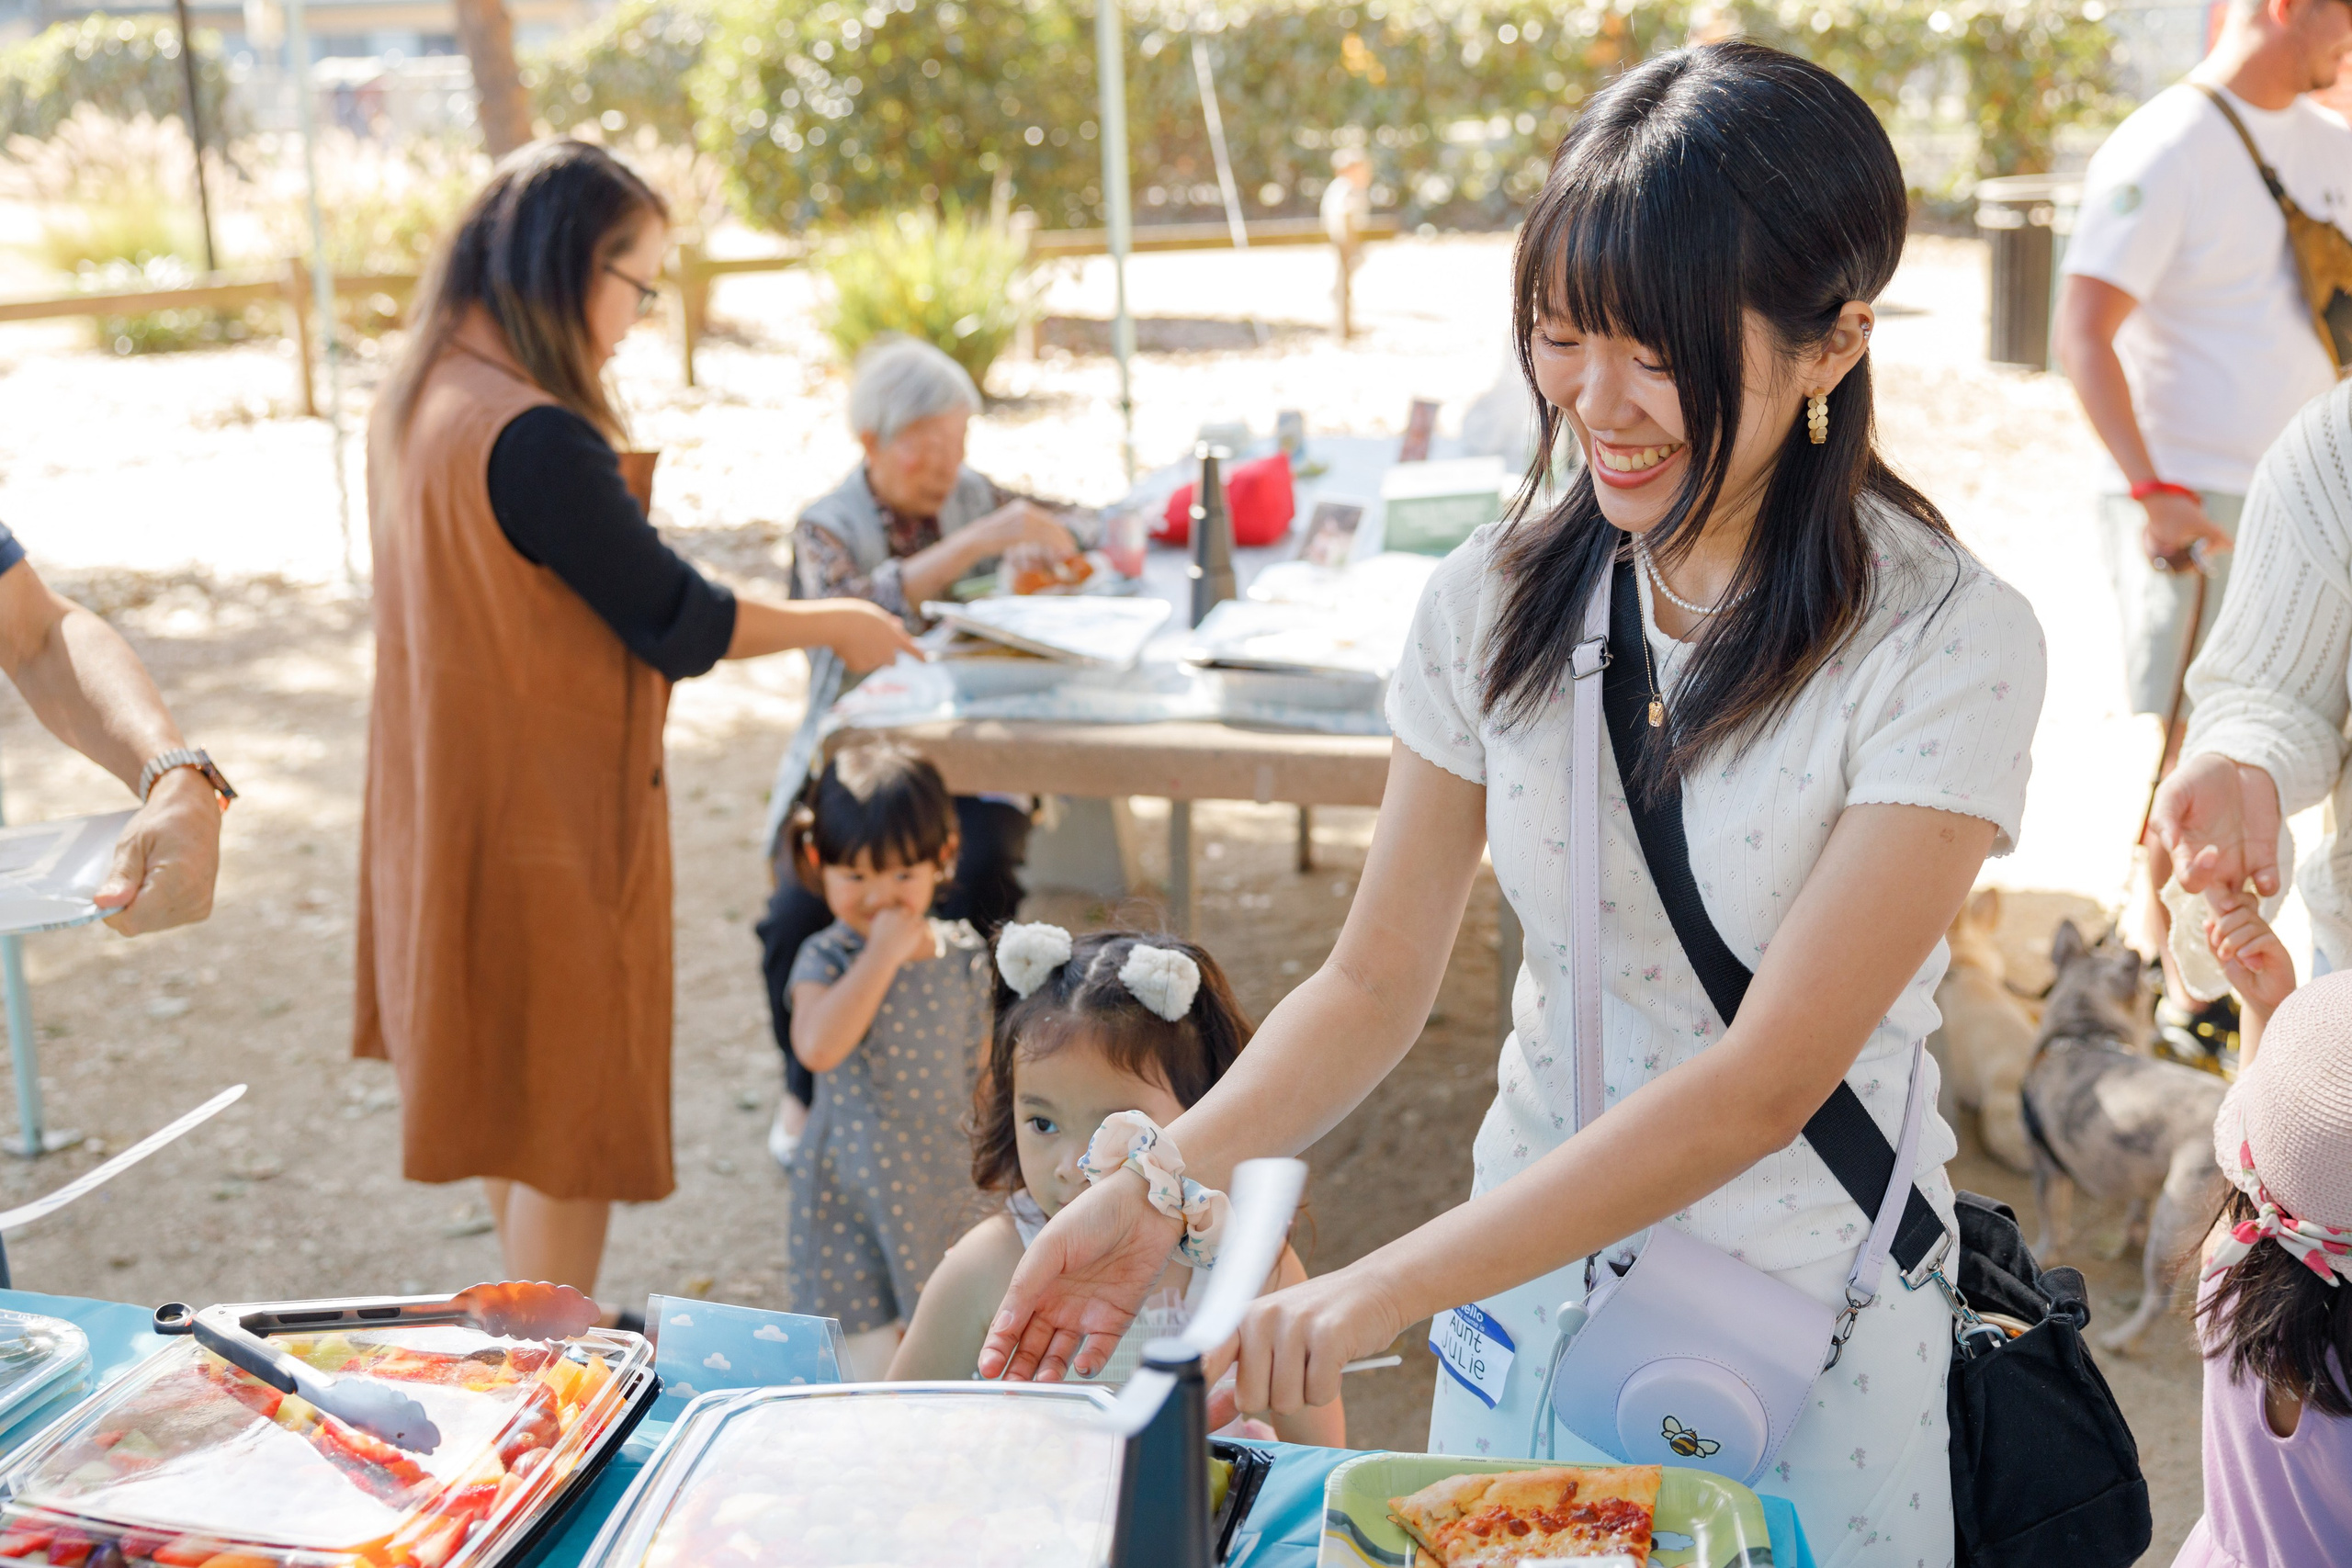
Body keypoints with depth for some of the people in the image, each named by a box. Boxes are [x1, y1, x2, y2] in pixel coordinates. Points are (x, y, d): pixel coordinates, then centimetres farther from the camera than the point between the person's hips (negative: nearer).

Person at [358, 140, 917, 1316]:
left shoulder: (414, 403, 3)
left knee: (506, 1090, 23)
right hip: (552, 822, -10)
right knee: (570, 1119, 6)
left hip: (449, 810, 10)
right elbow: (677, 625, -20)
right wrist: (836, 625, -4)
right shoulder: (536, 439, -27)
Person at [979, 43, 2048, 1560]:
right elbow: (1377, 982, -2)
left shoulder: (1948, 642, -19)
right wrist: (1161, 1196, -18)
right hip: (1531, 1267, 4)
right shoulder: (1500, 601, -6)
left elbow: (1764, 1080, -25)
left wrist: (1391, 1286, -30)